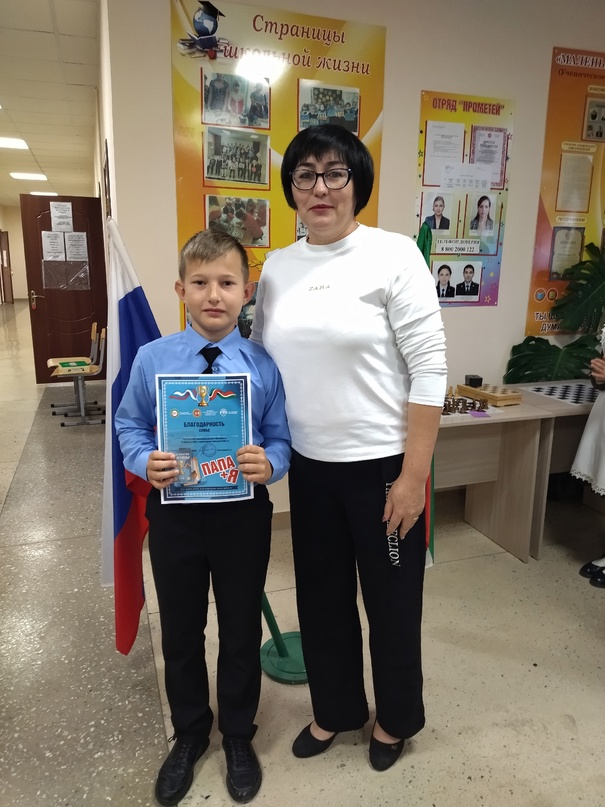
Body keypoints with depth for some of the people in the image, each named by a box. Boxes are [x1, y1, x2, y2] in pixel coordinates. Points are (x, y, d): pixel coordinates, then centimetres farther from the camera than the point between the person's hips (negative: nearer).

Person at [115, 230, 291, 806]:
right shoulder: (151, 359, -7)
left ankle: (238, 737, 45)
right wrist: (146, 462, -16)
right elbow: (129, 426, 2)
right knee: (180, 632, 20)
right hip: (174, 511, 1)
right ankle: (189, 734, 48)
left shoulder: (263, 365, -10)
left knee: (241, 631, 17)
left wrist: (268, 465, -25)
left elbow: (280, 439, -4)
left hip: (243, 513, -1)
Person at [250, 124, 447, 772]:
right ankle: (334, 709, 46)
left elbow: (430, 372, -13)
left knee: (390, 600, 14)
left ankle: (395, 718, 43)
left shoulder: (394, 256, -11)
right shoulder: (276, 268, 5)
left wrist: (413, 477, -15)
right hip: (310, 466, 5)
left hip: (382, 465, -4)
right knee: (321, 596, 19)